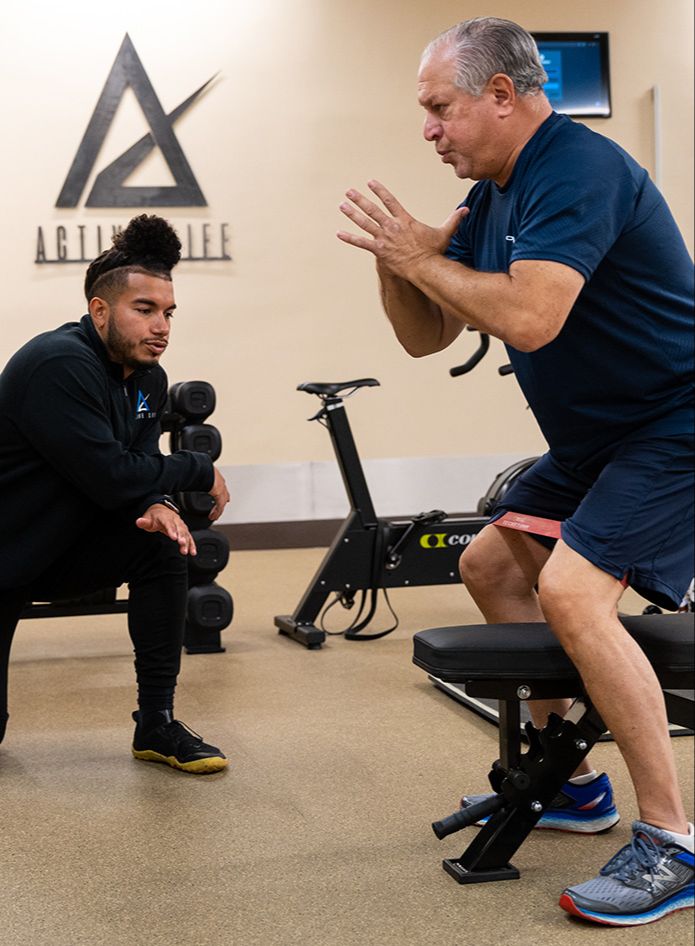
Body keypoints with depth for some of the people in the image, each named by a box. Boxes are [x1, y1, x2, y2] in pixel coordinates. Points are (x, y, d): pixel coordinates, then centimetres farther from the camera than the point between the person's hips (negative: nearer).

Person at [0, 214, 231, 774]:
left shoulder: (148, 378, -2)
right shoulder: (59, 366, -27)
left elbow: (136, 468, -2)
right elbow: (111, 477, -31)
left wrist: (156, 504, -25)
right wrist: (202, 472, -18)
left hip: (59, 546, 7)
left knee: (163, 545, -18)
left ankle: (156, 726, -7)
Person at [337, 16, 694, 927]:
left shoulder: (579, 170, -21)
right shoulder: (492, 197, 9)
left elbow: (529, 318, -34)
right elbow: (425, 336, 11)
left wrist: (419, 257, -20)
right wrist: (395, 258, -8)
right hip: (592, 439, 11)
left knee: (572, 592, -25)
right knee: (491, 565, 15)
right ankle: (573, 784, 25)